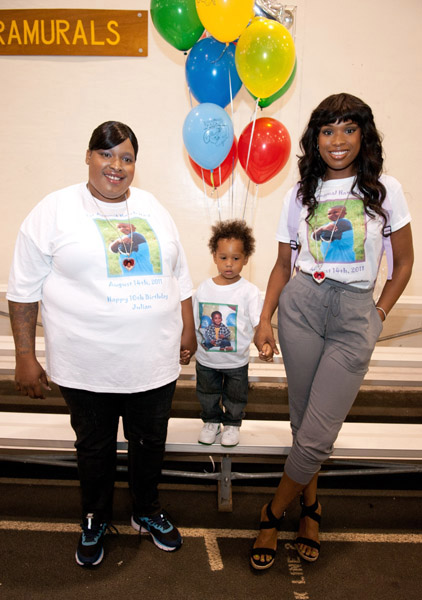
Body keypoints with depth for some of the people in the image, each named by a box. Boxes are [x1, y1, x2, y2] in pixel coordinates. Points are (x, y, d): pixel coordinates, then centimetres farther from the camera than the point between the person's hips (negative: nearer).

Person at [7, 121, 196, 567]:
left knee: (149, 443, 18)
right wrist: (24, 355, -5)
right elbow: (24, 290, -4)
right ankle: (94, 521, 42)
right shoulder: (54, 211, -5)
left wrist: (187, 330, 11)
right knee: (94, 448, 16)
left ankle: (148, 512, 44)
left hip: (153, 361, 3)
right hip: (86, 367, -3)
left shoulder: (153, 208, 7)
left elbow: (179, 275, 13)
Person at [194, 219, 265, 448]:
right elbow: (193, 323, 3)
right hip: (205, 360, 2)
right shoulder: (204, 288, -6)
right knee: (207, 395, 21)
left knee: (234, 398, 18)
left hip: (236, 361, -2)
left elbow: (258, 324, -16)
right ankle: (211, 421, 46)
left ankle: (232, 424, 43)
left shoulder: (249, 291, -14)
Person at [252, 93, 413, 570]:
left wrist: (379, 314, 2)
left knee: (317, 434, -2)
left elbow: (403, 263, 9)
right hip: (301, 304, 2)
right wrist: (265, 319, 2)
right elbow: (283, 265, 10)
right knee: (303, 419, 9)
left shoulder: (385, 189, 3)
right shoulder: (301, 194, 8)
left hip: (355, 316, -1)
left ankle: (273, 514, 22)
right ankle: (310, 504, 35)